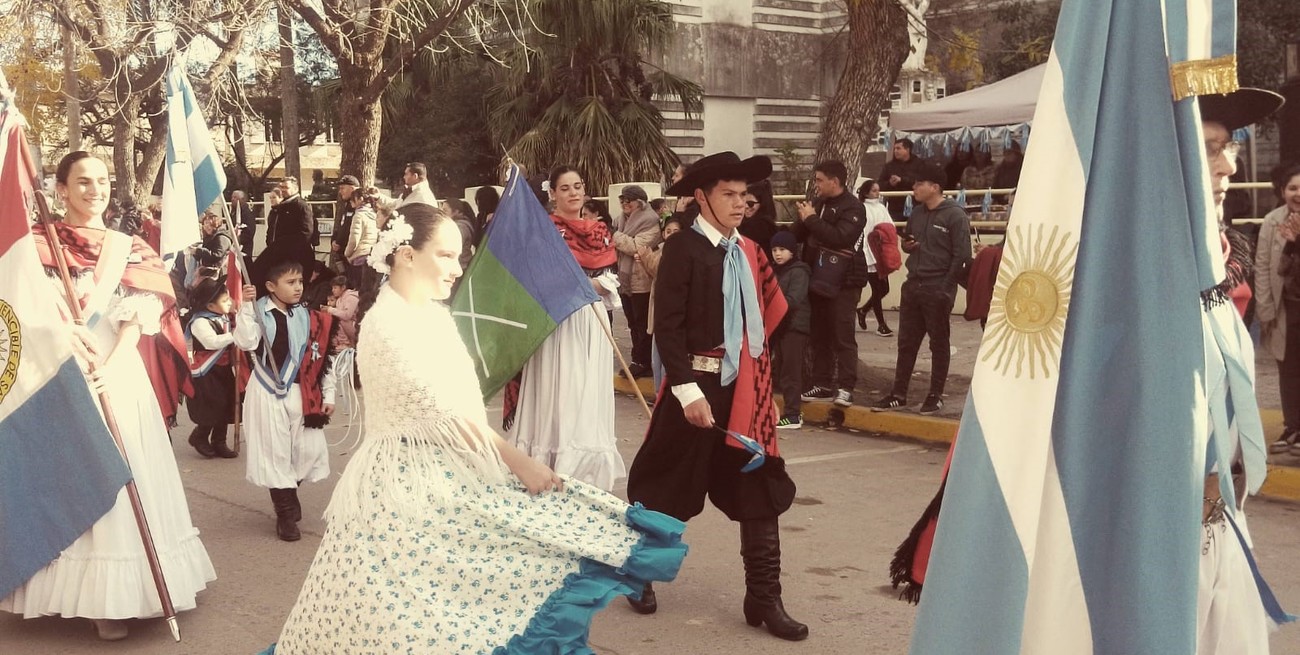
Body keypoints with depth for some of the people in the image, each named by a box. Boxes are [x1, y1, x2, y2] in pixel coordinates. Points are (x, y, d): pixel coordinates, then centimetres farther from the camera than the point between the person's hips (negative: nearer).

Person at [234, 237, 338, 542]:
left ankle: (288, 498, 31)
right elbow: (246, 342, -24)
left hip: (301, 393, 4)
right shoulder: (259, 313, -9)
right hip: (268, 392, -4)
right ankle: (286, 513, 16)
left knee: (308, 449, 5)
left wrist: (328, 395, 7)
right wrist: (246, 307, -29)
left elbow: (321, 358, 7)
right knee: (276, 452, 3)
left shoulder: (308, 318, 3)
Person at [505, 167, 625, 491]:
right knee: (555, 392, -4)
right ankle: (552, 469, 2)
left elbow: (613, 277, 6)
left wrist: (586, 285, -11)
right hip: (554, 320, -4)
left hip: (591, 321, 4)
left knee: (589, 394, 6)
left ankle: (586, 472, 13)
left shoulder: (600, 231, 13)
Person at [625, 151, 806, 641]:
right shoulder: (683, 250, -10)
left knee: (762, 492, 5)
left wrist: (761, 382, 13)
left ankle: (764, 600, 14)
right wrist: (688, 390, -22)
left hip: (747, 389, 6)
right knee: (665, 490, 8)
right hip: (698, 388, -6)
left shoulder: (748, 252, 10)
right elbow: (667, 328, -16)